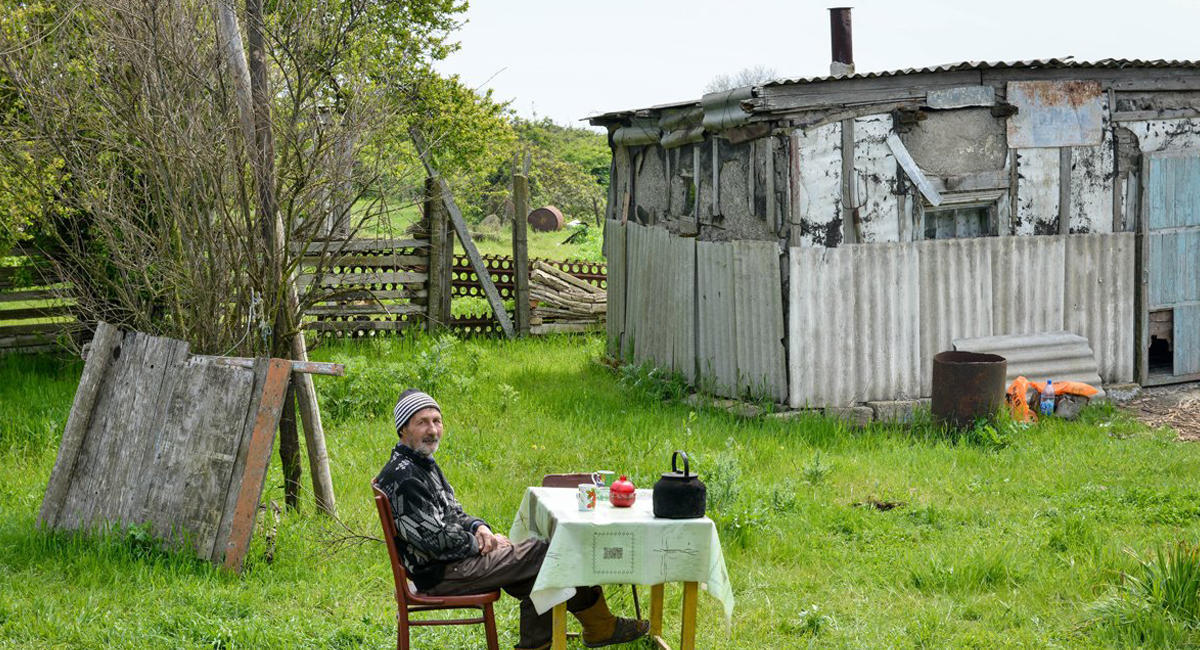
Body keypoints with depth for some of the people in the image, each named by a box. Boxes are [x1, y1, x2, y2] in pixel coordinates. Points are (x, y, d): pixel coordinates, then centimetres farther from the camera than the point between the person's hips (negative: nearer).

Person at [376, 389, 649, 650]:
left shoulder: (423, 464, 12)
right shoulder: (404, 479, -22)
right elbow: (435, 541, -24)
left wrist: (478, 527, 0)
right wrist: (482, 543, -10)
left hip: (450, 560, 10)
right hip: (439, 575, -10)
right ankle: (600, 628, 9)